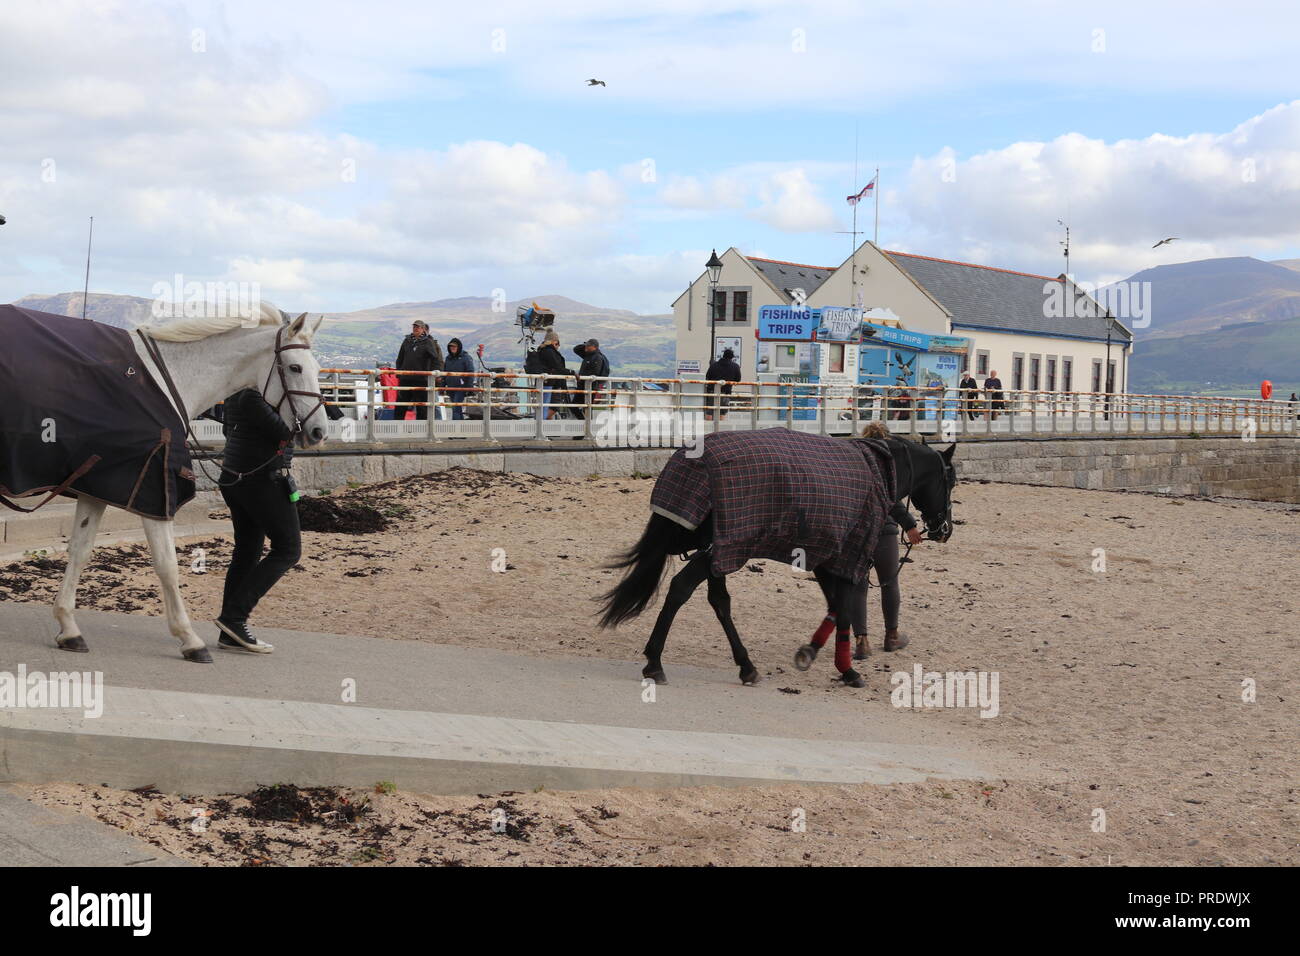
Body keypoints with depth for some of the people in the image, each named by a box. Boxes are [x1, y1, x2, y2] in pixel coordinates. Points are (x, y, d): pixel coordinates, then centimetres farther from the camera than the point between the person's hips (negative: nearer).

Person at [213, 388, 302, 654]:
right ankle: (234, 617, -7)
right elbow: (251, 402, -30)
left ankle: (230, 633, 14)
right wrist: (285, 431, -17)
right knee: (288, 549, -1)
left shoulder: (237, 383, 13)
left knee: (247, 552, 13)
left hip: (233, 478, 10)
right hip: (264, 476, -10)